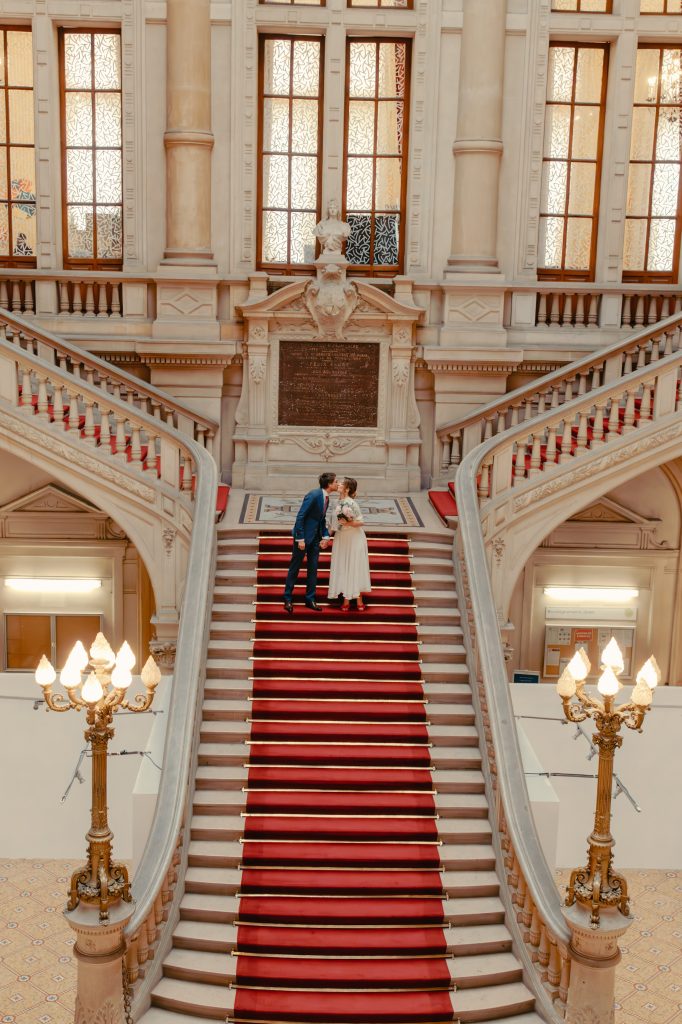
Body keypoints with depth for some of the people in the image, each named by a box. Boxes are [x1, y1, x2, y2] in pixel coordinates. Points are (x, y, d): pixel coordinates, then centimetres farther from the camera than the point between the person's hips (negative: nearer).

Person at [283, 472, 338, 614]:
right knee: (295, 567, 3)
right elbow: (300, 517, -22)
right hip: (304, 535, -8)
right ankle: (288, 599, 13)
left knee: (313, 568, 10)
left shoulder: (326, 498, 5)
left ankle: (310, 599, 19)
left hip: (315, 536, 8)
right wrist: (300, 539, -23)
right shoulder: (313, 495, -21)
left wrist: (325, 536, 2)